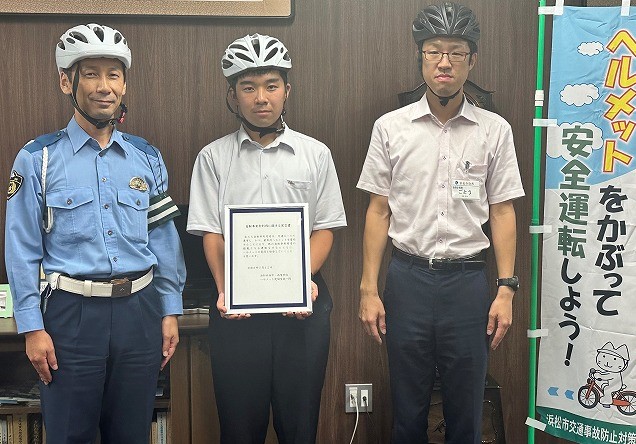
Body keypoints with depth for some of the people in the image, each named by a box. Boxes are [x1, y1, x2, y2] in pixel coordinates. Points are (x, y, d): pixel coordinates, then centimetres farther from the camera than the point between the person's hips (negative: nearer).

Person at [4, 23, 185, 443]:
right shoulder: (38, 159, -3)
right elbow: (22, 250, -4)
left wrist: (170, 312, 7)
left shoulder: (147, 157, 6)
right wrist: (33, 328, -7)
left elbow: (165, 239, 8)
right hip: (72, 313, -3)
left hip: (140, 310, 3)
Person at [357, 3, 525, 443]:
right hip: (408, 277, 0)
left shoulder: (495, 130, 2)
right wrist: (369, 289, 0)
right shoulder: (390, 127, 1)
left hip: (468, 279, 0)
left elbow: (502, 212, 4)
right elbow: (378, 212, 3)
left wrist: (507, 289, -2)